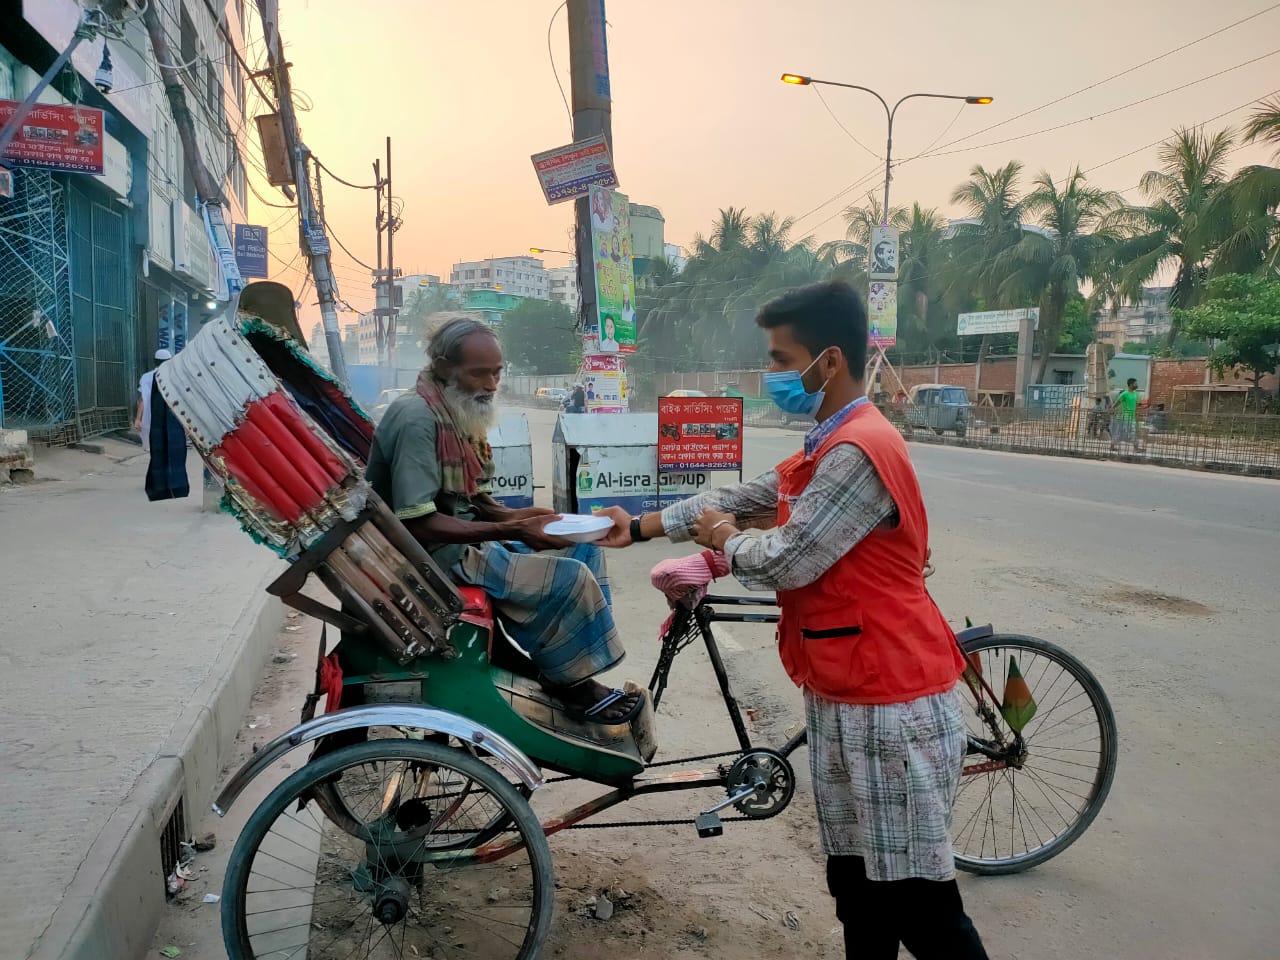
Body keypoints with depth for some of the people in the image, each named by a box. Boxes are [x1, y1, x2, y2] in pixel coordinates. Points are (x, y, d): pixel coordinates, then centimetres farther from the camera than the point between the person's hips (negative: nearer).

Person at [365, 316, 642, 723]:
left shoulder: (460, 412, 7)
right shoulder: (416, 418, -22)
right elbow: (417, 523, -26)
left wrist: (510, 516, -7)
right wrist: (509, 531, -27)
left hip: (468, 537, 10)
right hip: (437, 557, -10)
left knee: (583, 550, 8)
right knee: (571, 578, -19)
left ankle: (567, 670, 11)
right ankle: (567, 681, 4)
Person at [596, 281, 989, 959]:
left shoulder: (858, 452, -22)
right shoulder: (826, 449, 13)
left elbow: (784, 562, -22)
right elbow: (743, 499, 18)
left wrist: (725, 541, -2)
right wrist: (640, 526, 18)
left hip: (890, 708, -10)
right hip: (843, 699, 10)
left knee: (918, 905, 2)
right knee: (856, 886, 20)